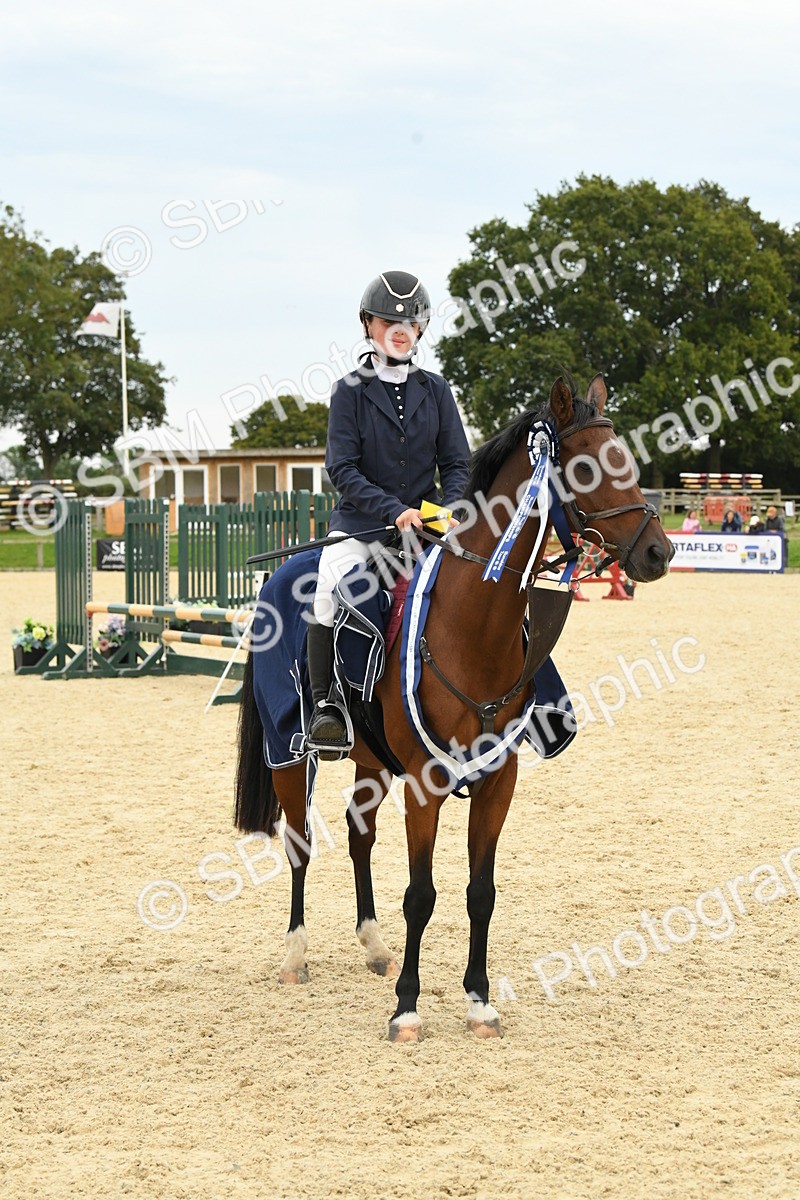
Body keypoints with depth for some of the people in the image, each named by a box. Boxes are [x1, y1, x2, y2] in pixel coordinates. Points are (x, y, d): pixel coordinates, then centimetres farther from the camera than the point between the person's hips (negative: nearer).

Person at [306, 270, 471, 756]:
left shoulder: (435, 390, 9)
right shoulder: (350, 391, 0)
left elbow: (457, 464, 8)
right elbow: (342, 469, -7)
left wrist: (449, 510, -12)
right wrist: (394, 510, -19)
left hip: (426, 521, 3)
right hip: (360, 522, -3)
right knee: (332, 588, -31)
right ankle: (325, 705, -22)